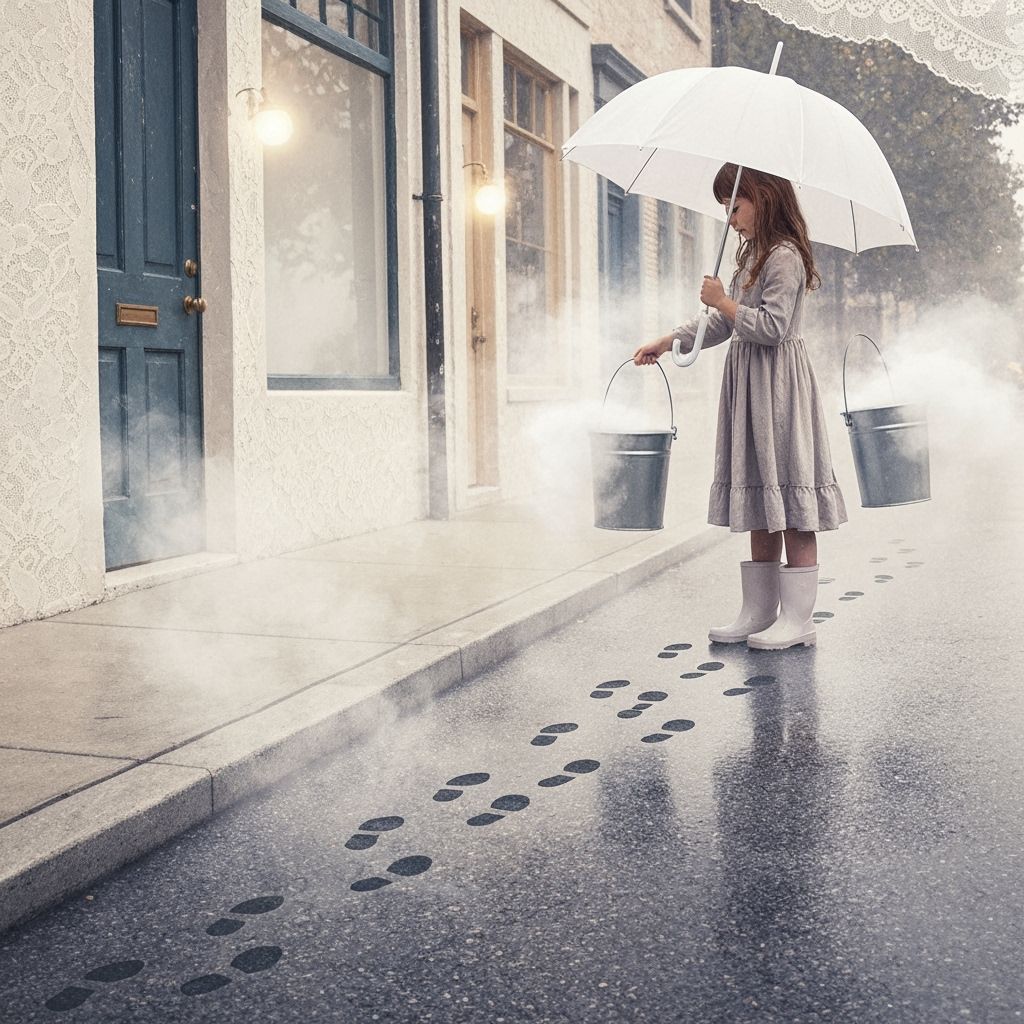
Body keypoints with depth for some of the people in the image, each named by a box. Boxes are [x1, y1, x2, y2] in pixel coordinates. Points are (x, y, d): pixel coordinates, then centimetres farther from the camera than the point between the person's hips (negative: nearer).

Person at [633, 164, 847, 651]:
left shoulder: (785, 257, -11)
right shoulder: (752, 255, 18)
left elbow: (773, 326, -20)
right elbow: (722, 325, 20)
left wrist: (723, 301, -11)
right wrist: (666, 342, 13)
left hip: (778, 389, -9)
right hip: (747, 385, 9)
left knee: (791, 507, -5)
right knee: (759, 507, 11)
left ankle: (797, 619, 1)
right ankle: (758, 611, 17)